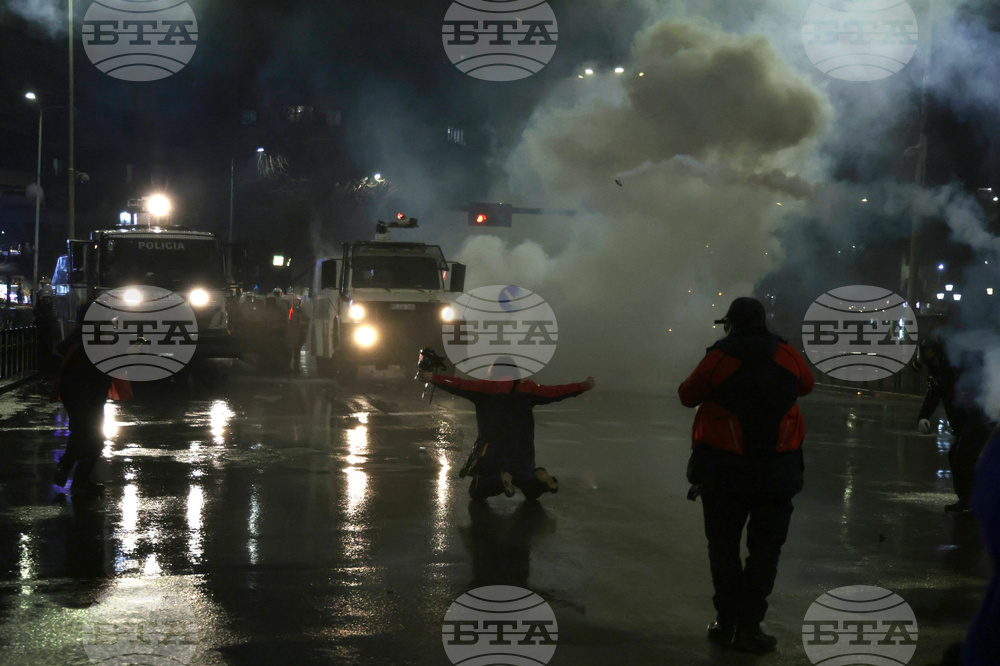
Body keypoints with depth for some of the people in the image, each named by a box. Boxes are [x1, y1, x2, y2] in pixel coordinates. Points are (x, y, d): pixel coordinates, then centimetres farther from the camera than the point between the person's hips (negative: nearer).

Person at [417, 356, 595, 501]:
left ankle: (500, 480, -23)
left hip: (491, 453, -3)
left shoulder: (485, 387, 1)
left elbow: (459, 385, -5)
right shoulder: (526, 388, 8)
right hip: (522, 454, 3)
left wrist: (433, 377, -2)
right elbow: (554, 392, 10)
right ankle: (540, 477, -14)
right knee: (532, 492, 21)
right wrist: (582, 386, 20)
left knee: (476, 493, 8)